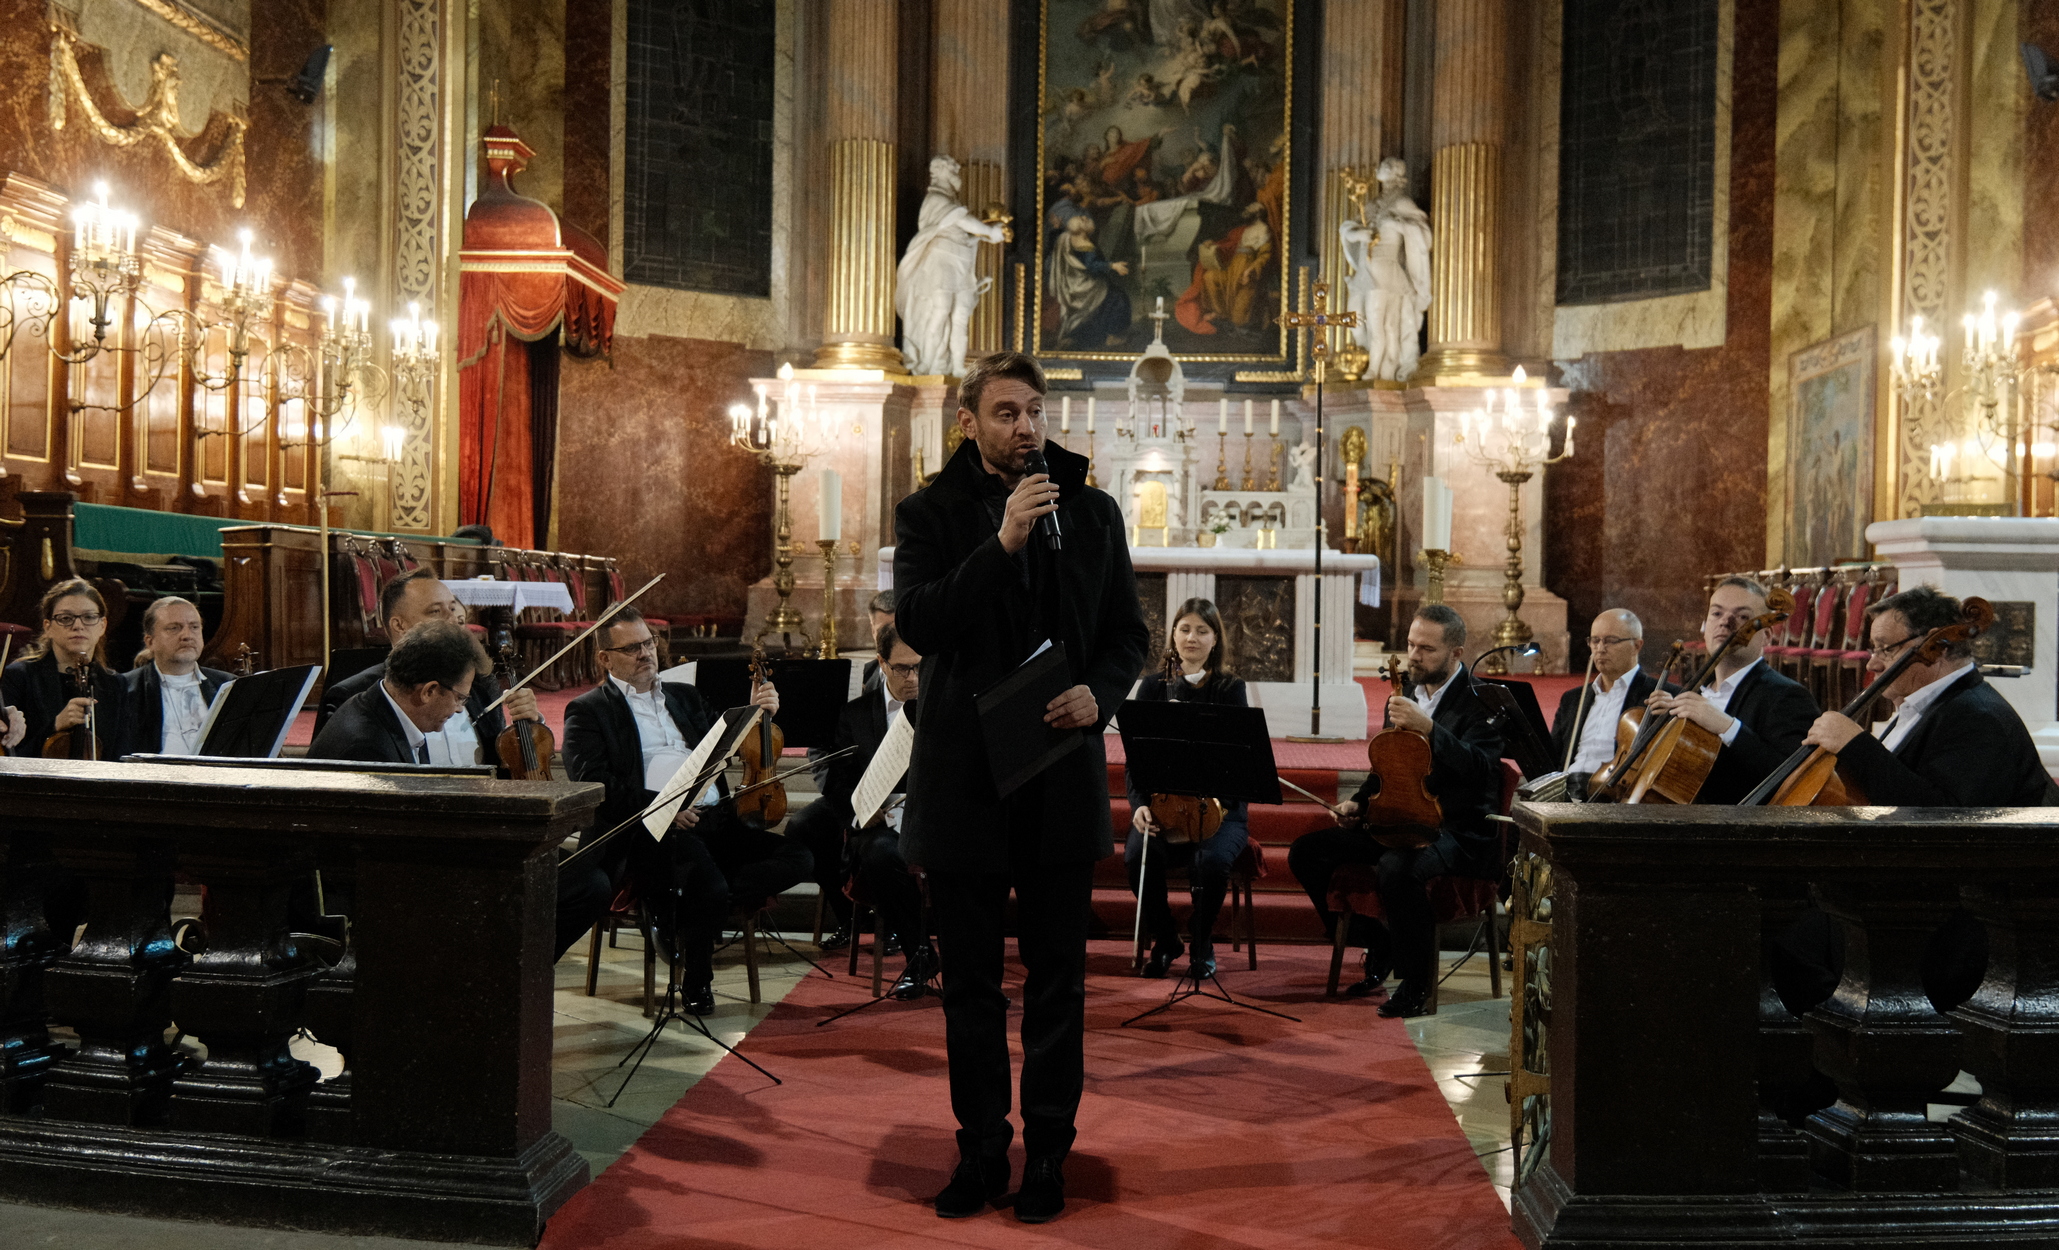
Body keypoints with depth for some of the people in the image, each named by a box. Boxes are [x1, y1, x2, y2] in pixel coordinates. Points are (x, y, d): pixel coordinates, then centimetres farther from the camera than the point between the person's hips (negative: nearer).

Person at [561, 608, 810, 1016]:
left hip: (715, 822, 6)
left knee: (797, 857, -16)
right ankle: (696, 982, -6)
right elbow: (592, 784, -5)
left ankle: (683, 913, -13)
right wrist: (656, 805, -18)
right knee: (704, 877, -35)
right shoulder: (588, 711, 9)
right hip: (644, 831, -6)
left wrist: (754, 713, 6)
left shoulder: (685, 697, 28)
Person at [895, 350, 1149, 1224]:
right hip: (963, 781, -1)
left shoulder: (1091, 512, 7)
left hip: (1063, 779, 1)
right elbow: (917, 622, -15)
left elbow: (1129, 633, 9)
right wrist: (1002, 544, -24)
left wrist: (1099, 692, -11)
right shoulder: (930, 514, 0)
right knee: (970, 983, 10)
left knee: (1056, 980, 9)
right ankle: (981, 1151, 23)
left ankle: (1048, 1152, 21)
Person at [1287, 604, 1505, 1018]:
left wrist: (1428, 726, -36)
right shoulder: (1405, 694, 12)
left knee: (1397, 869, -38)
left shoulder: (1481, 700, -9)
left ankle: (1417, 980, -16)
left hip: (1460, 832, -8)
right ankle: (1376, 944, 10)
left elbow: (1479, 767, -27)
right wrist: (1359, 800, 7)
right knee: (1307, 852, -5)